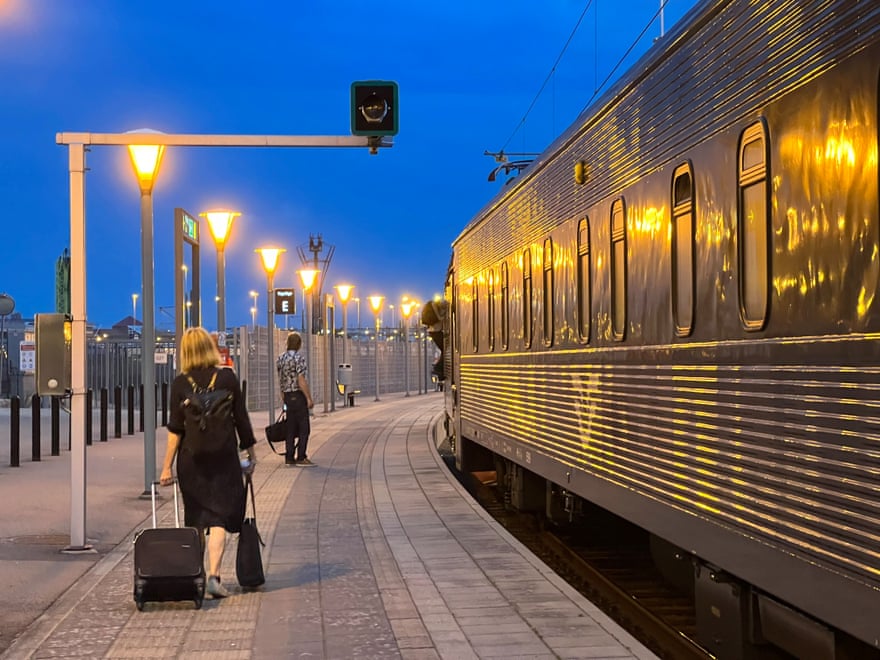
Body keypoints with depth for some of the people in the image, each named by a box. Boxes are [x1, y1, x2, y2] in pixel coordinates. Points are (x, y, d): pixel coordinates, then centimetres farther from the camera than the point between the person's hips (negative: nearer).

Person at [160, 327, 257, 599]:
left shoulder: (180, 383, -3)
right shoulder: (227, 378, -3)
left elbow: (175, 429, -5)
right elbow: (241, 420, 1)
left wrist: (167, 466, -1)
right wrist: (251, 453, 11)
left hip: (190, 459, 2)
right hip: (223, 457, -1)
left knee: (195, 519, 14)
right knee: (219, 517, -1)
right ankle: (213, 576, -14)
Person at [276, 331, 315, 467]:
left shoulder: (280, 358, 11)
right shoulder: (298, 358, -13)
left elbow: (280, 380, 15)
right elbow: (301, 380, -18)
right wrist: (309, 398, -15)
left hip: (287, 396, 8)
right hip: (298, 395, -8)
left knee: (291, 428, 10)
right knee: (304, 428, -4)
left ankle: (289, 457, 10)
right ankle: (301, 458, -7)